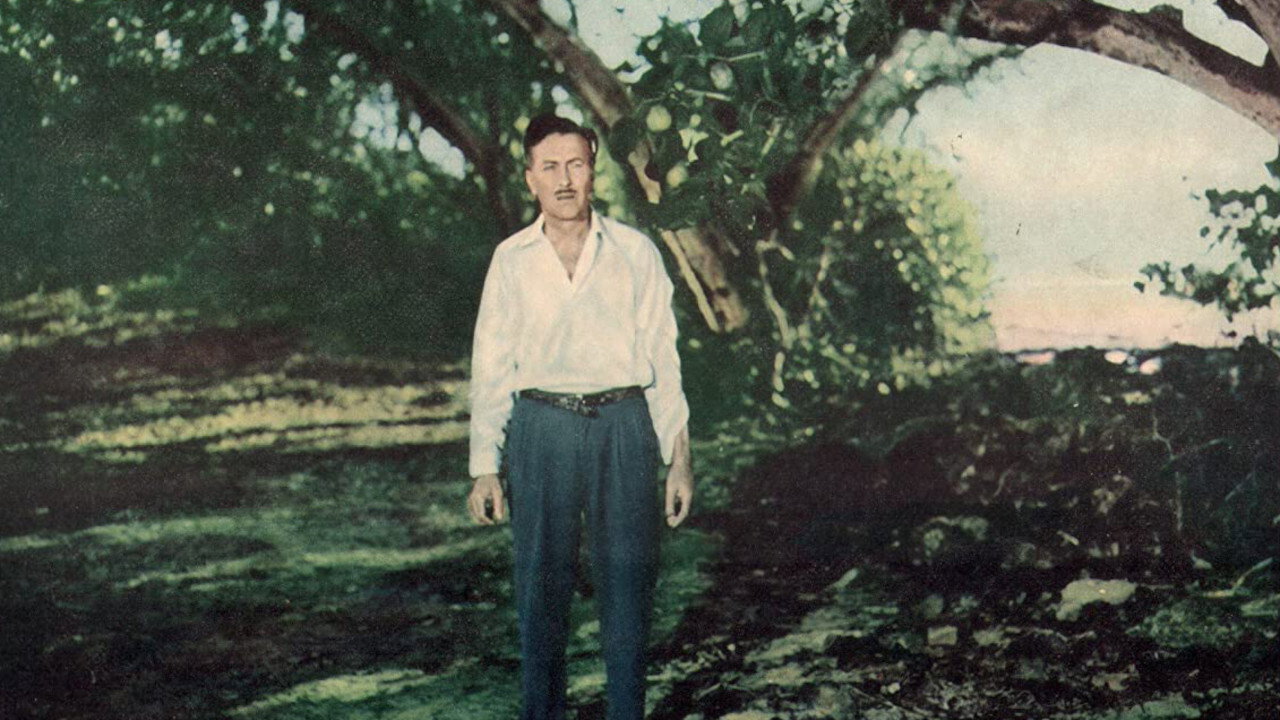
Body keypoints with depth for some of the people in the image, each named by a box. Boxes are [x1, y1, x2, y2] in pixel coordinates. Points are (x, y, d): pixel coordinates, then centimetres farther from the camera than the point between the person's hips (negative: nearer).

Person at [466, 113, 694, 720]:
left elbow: (662, 358, 6)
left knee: (628, 580, 2)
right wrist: (485, 468, 3)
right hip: (541, 429, 0)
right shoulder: (511, 259, 7)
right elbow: (491, 367, 9)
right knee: (540, 583, 3)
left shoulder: (635, 252, 5)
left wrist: (679, 459, 1)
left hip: (623, 426, 0)